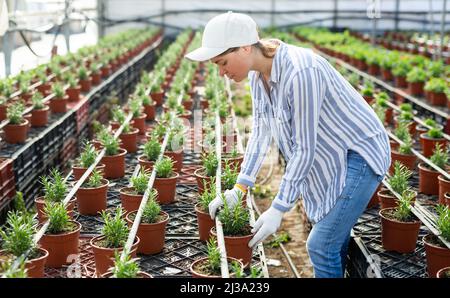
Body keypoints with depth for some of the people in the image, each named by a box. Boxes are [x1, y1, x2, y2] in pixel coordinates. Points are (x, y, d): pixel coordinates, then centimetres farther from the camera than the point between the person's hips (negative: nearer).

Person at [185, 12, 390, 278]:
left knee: (321, 246, -8)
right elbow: (261, 133, 5)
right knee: (334, 243, 13)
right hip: (331, 158, 8)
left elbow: (305, 148, -26)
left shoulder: (300, 72, -31)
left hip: (359, 155, -8)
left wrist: (279, 209, -20)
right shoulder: (259, 75, -4)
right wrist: (238, 189, 0)